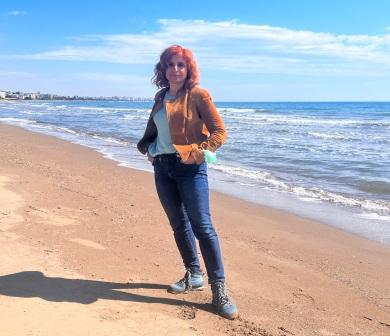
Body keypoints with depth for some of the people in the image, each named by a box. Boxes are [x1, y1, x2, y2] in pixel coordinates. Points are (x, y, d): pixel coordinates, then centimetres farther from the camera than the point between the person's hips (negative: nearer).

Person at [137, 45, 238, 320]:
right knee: (179, 225, 12)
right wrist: (147, 147, 5)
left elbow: (219, 131, -8)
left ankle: (219, 289, -1)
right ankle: (194, 276, 28)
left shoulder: (198, 95, -6)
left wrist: (198, 152, -21)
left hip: (189, 167, -6)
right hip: (162, 167, 7)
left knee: (202, 226, -9)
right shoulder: (160, 96, 13)